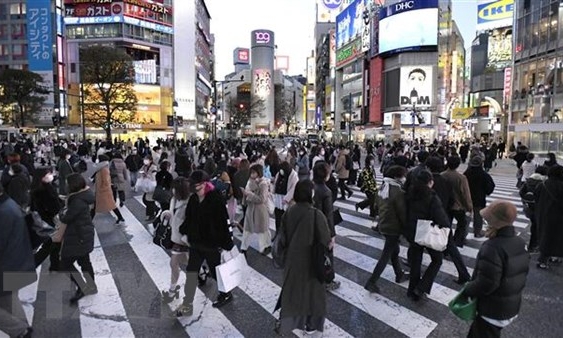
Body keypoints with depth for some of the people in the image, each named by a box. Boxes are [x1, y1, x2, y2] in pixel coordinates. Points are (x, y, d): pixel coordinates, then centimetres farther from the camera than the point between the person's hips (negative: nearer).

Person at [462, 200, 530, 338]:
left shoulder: (492, 248, -31)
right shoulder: (520, 243, -2)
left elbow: (485, 284, -28)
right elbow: (522, 273, 10)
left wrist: (467, 290, -12)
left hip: (492, 310, -8)